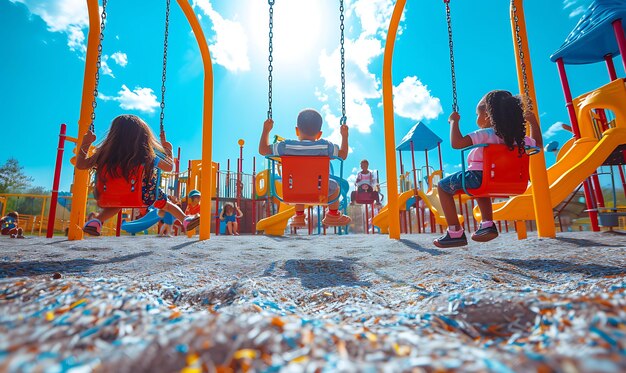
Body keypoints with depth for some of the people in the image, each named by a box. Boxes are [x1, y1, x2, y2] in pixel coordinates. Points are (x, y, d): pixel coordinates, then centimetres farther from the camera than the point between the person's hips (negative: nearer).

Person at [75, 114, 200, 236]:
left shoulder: (106, 154, -11)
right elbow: (169, 167, -3)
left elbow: (80, 164, 3)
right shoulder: (149, 156, -17)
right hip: (148, 198, -2)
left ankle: (97, 221, 19)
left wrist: (85, 143, 13)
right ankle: (184, 219, 13)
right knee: (166, 204, 27)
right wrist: (168, 150, 13)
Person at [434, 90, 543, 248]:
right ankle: (488, 224, 31)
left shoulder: (485, 134, -18)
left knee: (443, 186, 7)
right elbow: (537, 144, 22)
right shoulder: (518, 137, 4)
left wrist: (454, 121, -15)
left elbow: (457, 143, -30)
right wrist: (533, 122, 25)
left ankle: (455, 233, 2)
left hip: (478, 178, -8)